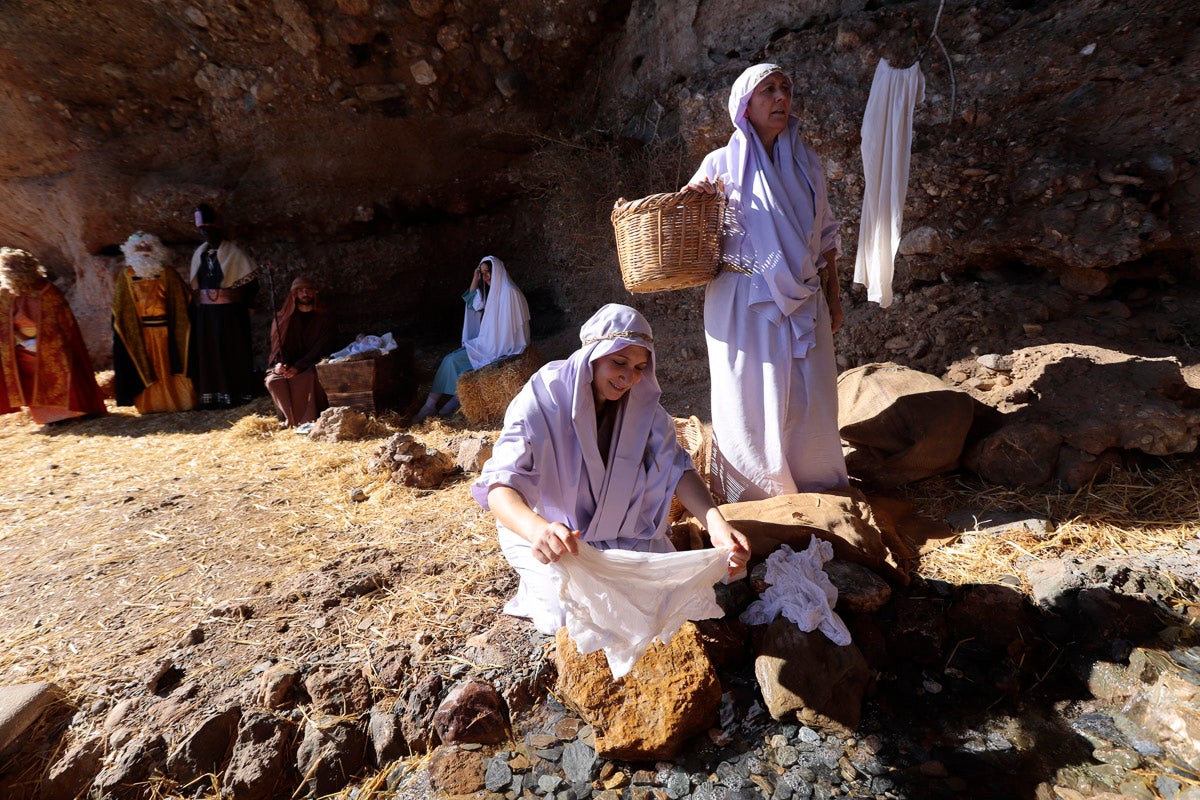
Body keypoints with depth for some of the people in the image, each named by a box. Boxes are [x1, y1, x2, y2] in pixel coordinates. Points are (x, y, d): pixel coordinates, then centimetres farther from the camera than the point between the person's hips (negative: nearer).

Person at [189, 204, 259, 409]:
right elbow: (195, 284, 18)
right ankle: (211, 395, 8)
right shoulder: (199, 253, 14)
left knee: (231, 352, -3)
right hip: (205, 312, 6)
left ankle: (234, 394, 2)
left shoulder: (232, 252, -2)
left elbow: (251, 283, -4)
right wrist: (197, 303, 11)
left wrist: (242, 304, -4)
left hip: (229, 312, -5)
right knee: (207, 352, 4)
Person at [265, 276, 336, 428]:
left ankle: (306, 421, -26)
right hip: (287, 365, 3)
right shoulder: (284, 317, 13)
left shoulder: (324, 317, 5)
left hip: (313, 364, -3)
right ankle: (291, 419, -23)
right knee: (272, 380, -28)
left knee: (306, 378, -36)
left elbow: (322, 346, -6)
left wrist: (298, 367, -18)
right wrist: (279, 364, -18)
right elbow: (277, 345, 6)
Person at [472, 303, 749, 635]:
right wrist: (537, 529, -58)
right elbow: (500, 484, -35)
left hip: (623, 530, 4)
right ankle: (543, 590, 13)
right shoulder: (542, 401, -25)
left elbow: (676, 467, -17)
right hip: (549, 536, -4)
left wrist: (715, 522, -36)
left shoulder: (643, 405, -10)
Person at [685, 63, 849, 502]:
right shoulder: (721, 163, 0)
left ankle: (811, 486, 25)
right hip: (743, 302, -3)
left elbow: (824, 236, 15)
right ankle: (751, 495, 18)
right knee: (750, 397, 2)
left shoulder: (805, 162, 11)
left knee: (809, 396, 6)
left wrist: (833, 296, 12)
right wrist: (693, 195, -18)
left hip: (803, 301, 4)